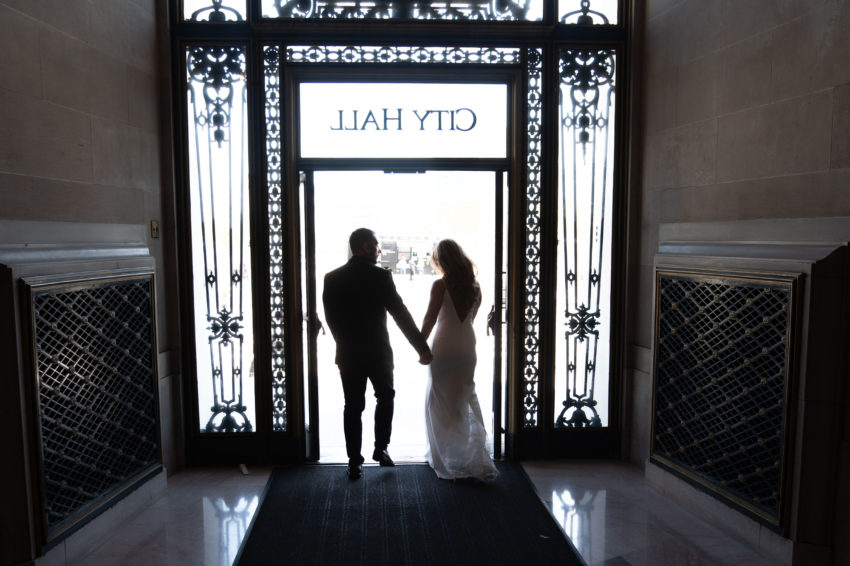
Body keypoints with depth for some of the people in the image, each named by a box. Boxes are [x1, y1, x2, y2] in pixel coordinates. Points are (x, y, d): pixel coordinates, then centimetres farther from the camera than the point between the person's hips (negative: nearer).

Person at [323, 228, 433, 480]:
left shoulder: (332, 278, -2)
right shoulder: (381, 276, -14)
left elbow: (330, 318, 4)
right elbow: (401, 315, -14)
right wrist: (423, 348, -8)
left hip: (347, 355, 3)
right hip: (378, 352, -2)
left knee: (353, 406, 12)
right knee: (385, 397, 22)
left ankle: (355, 463, 17)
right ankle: (381, 449, 23)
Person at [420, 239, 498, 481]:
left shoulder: (440, 285, -14)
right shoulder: (474, 285, 3)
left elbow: (430, 319, -13)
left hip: (444, 347, -5)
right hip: (467, 345, 6)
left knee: (440, 401, 8)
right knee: (466, 398, 16)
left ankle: (445, 458, 16)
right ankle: (474, 457, 21)